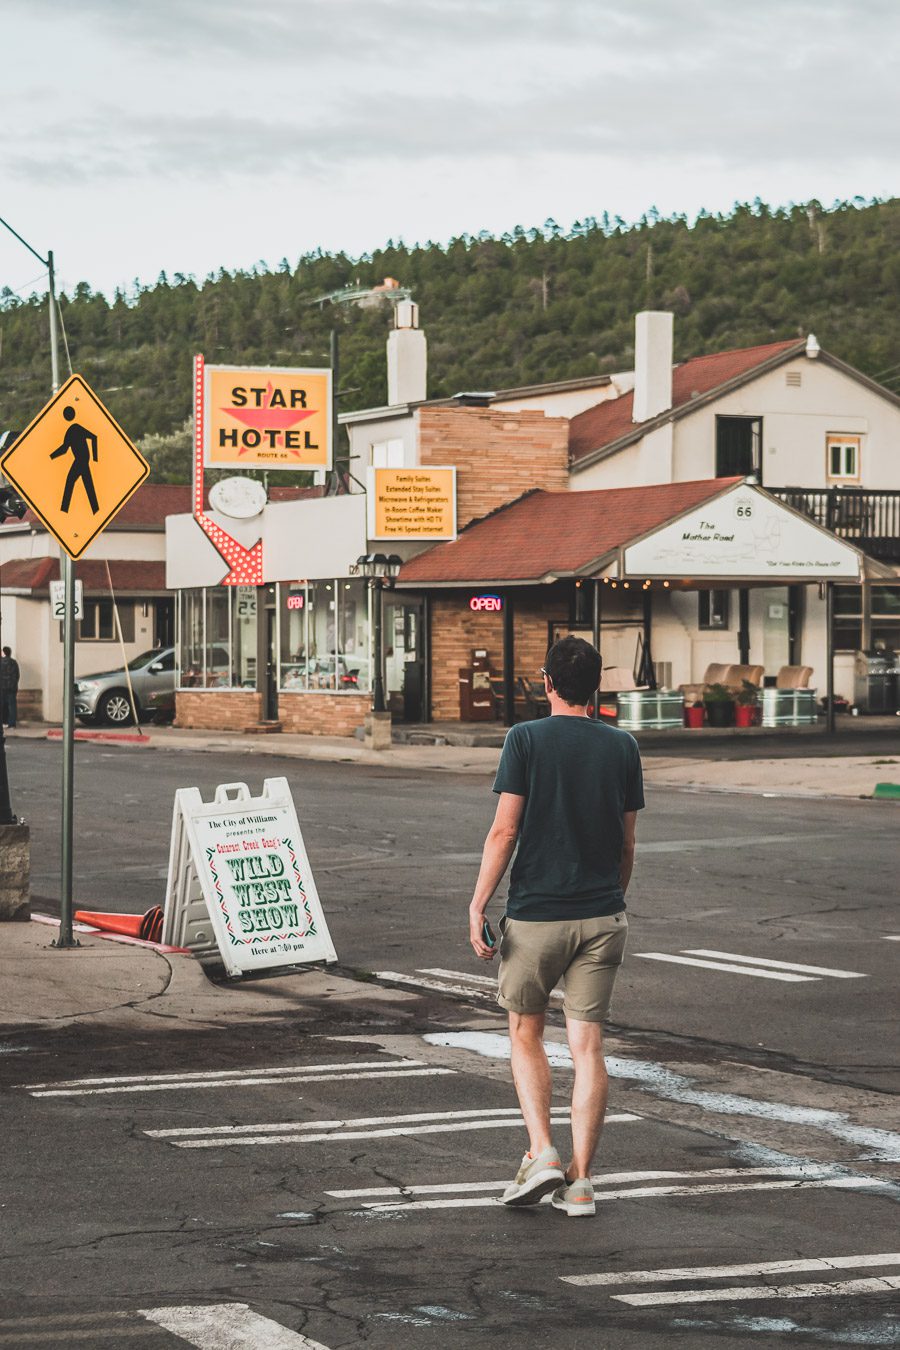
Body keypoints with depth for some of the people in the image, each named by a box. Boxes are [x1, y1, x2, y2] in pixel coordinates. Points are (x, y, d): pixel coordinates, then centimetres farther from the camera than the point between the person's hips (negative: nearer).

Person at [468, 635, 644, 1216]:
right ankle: (580, 1182, 4)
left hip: (535, 915, -2)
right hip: (602, 917, 3)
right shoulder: (623, 747, 4)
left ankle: (542, 1154, 3)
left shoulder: (526, 740, -6)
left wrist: (478, 906, -6)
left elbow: (504, 831, -10)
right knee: (588, 1047, 4)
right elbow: (627, 845, 8)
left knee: (526, 1034, 15)